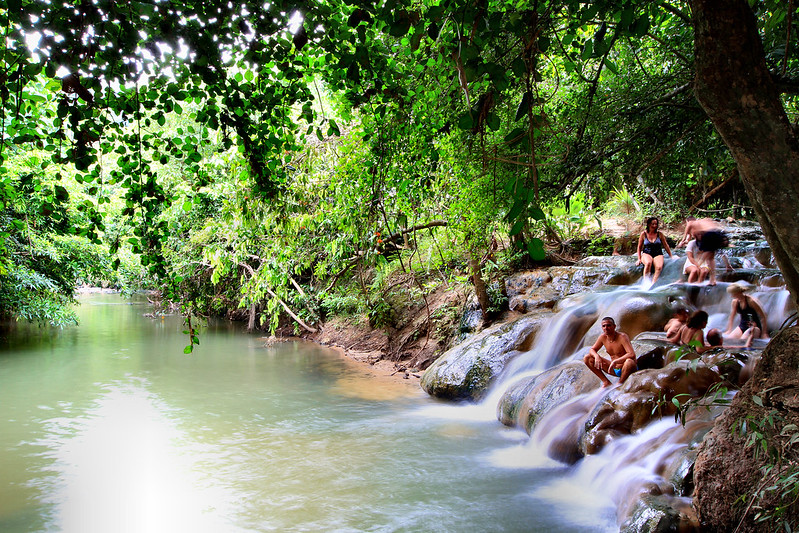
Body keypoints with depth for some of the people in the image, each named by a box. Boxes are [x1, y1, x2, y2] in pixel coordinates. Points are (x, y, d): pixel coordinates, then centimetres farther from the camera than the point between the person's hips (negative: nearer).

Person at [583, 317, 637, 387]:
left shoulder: (622, 337, -21)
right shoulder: (603, 337, -4)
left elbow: (632, 355, -34)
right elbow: (592, 350, 6)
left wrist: (615, 361, -37)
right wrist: (597, 356, -17)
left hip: (626, 370, -6)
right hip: (614, 369, 6)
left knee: (629, 361, -43)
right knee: (587, 358, -3)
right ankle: (606, 382, 0)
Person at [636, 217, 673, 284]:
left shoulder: (660, 234, 8)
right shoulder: (643, 234, 5)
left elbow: (666, 246, 16)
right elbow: (639, 247, 12)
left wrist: (671, 256, 16)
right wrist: (639, 259, 7)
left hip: (658, 254, 1)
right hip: (646, 254, -1)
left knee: (659, 267, -33)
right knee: (648, 263, -38)